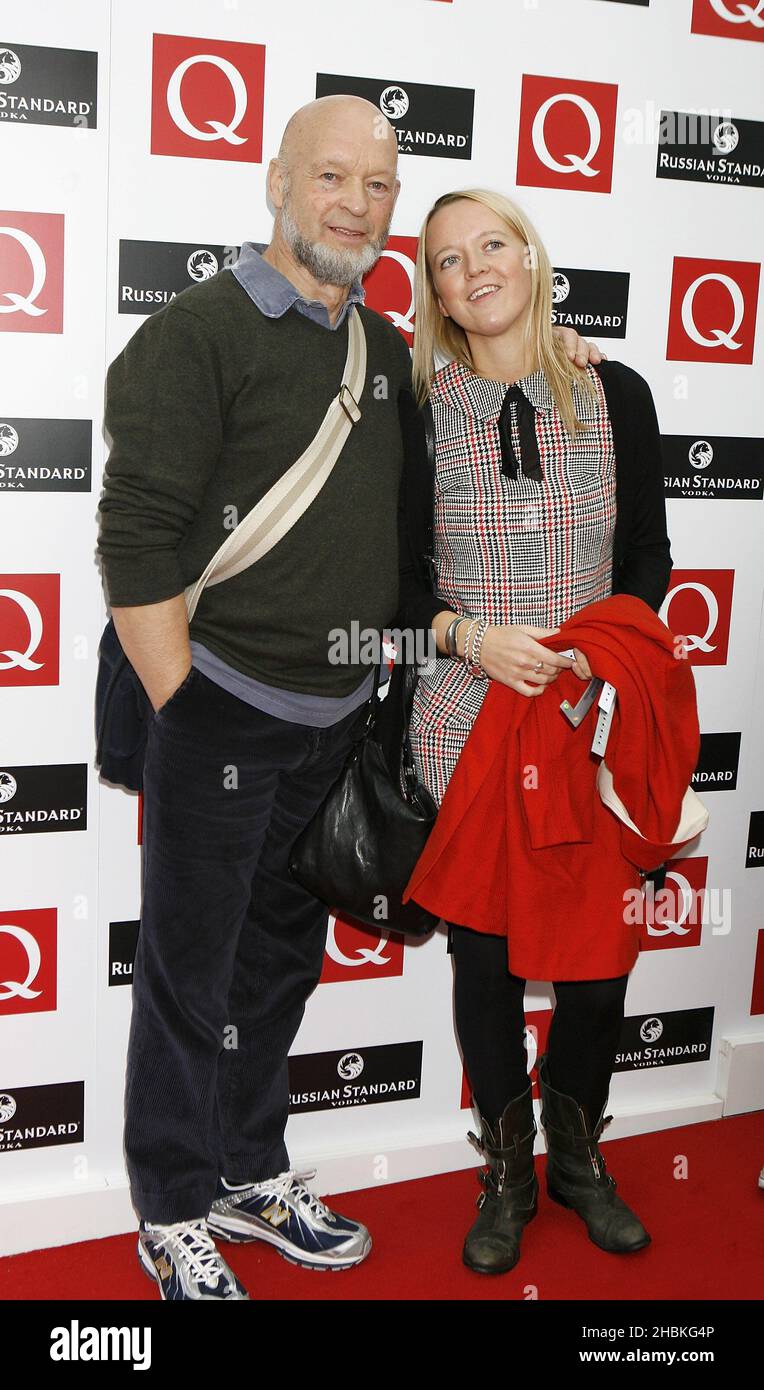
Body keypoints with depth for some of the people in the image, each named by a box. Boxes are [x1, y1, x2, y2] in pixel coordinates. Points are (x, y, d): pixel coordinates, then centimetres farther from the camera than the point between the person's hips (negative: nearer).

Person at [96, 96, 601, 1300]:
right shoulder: (198, 333, -11)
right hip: (223, 715, -6)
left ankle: (250, 1175, 36)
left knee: (285, 954, 18)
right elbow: (137, 545, -15)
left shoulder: (385, 347, 10)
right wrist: (185, 714, -13)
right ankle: (175, 1217, 24)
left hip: (339, 719, 7)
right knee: (190, 973, 6)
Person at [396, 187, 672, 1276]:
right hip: (469, 721, -1)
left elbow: (649, 554, 7)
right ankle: (507, 1173, 28)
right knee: (484, 951, 6)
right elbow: (397, 572, 3)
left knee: (600, 942, 7)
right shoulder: (417, 406, 0)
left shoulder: (615, 395, 3)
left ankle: (579, 1158, 32)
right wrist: (470, 636, -15)